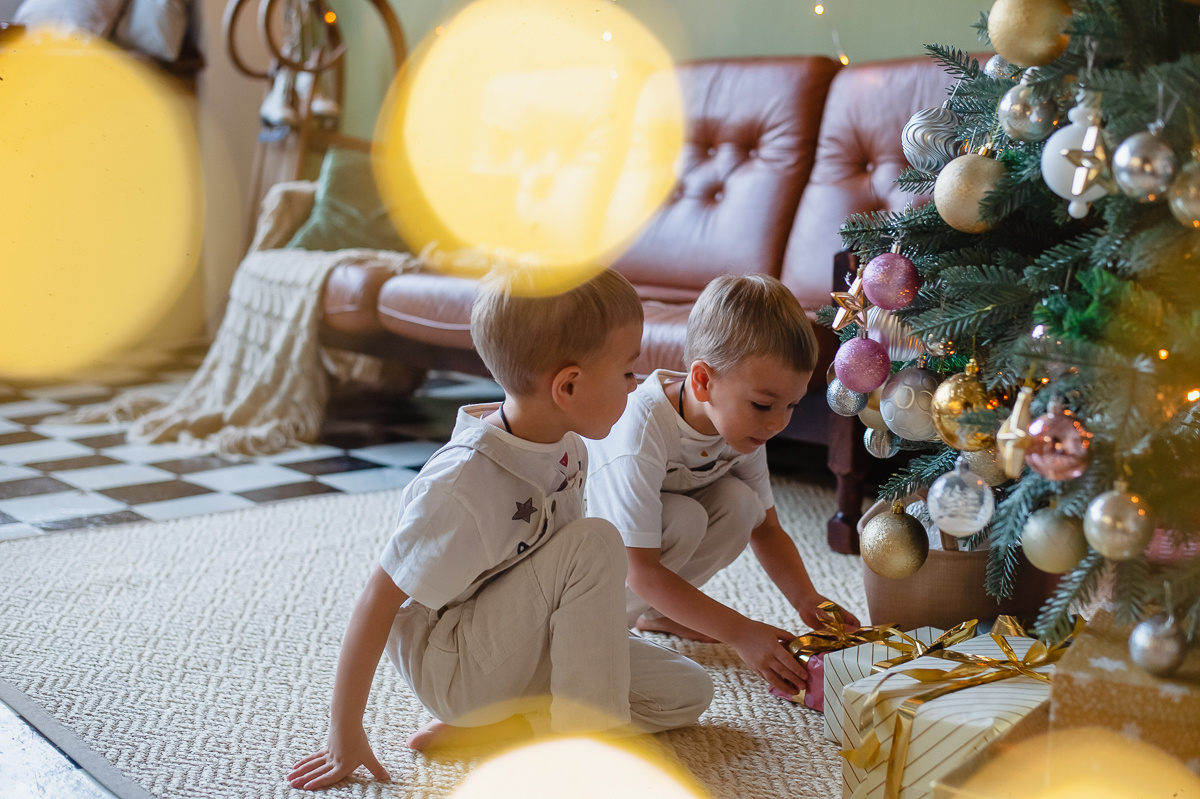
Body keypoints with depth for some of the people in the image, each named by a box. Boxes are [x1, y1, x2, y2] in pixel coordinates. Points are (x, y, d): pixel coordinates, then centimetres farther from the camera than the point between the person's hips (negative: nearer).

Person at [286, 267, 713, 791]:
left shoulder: (566, 444, -8)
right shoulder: (460, 486, -31)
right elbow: (378, 601, -22)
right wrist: (345, 733, -17)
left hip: (525, 644, 8)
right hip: (450, 667, -8)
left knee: (687, 693, 2)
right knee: (596, 541, -26)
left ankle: (485, 729, -2)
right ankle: (584, 737, -15)